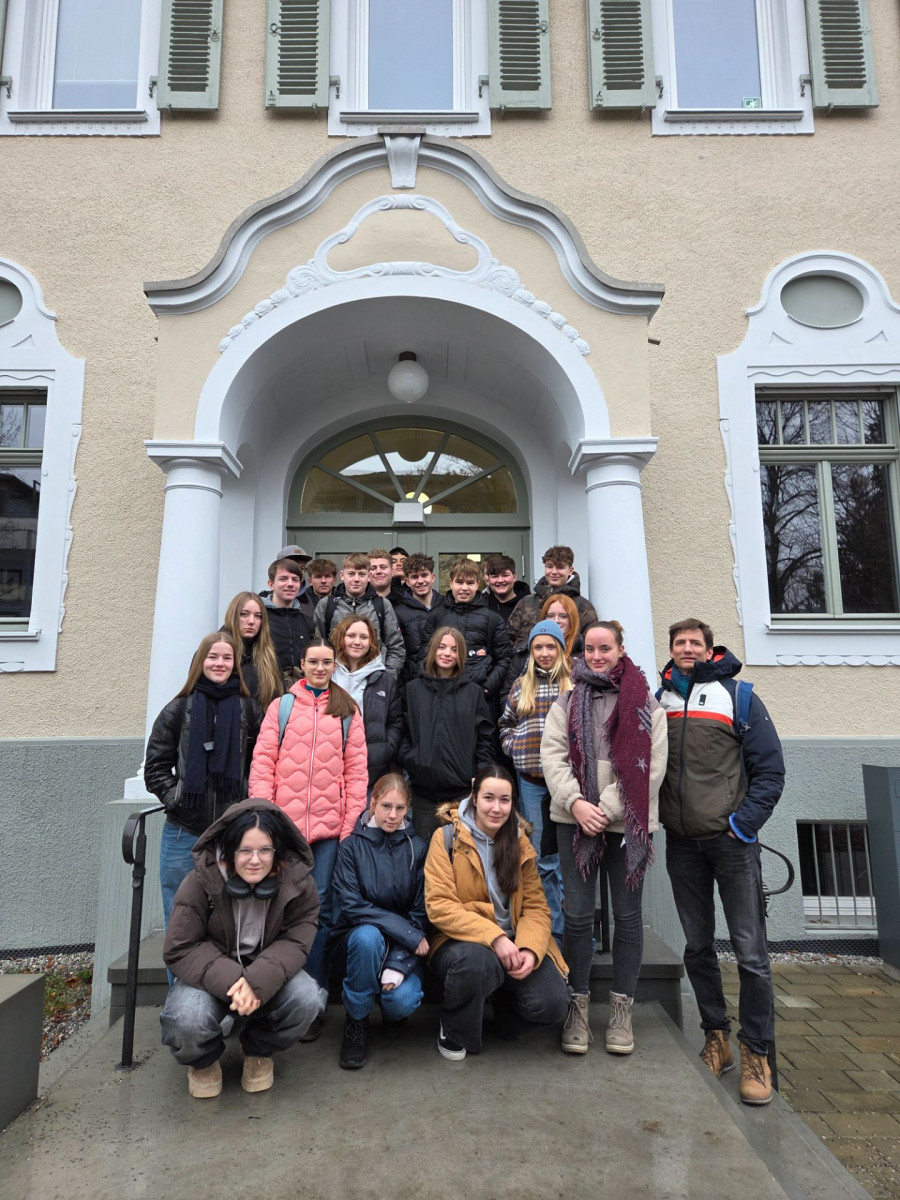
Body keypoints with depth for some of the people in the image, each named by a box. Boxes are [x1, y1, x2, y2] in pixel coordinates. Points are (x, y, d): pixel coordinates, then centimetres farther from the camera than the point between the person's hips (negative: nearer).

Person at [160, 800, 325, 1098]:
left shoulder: (297, 881, -16)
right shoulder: (202, 881, -20)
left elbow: (295, 942, -16)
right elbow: (179, 949, -17)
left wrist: (258, 981, -36)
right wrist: (230, 981, -32)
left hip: (269, 975, 1)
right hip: (211, 977, -1)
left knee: (307, 1000, -28)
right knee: (188, 1020, -33)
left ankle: (259, 1051, 7)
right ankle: (203, 1061, 7)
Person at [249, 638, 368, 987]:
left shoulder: (348, 712, 7)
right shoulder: (281, 706, 6)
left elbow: (356, 770, 5)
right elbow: (262, 763, 2)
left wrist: (351, 824, -2)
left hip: (330, 824, 0)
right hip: (284, 823, 0)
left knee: (320, 905, 4)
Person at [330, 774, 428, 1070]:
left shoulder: (417, 848, -6)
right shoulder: (352, 846, -7)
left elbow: (421, 914, -7)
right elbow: (351, 905, -14)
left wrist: (397, 966, -18)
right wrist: (405, 931, -21)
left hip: (405, 945, 1)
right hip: (361, 933, 0)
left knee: (403, 1000, -27)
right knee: (367, 936, -34)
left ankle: (392, 1011, 13)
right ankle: (357, 1020, -8)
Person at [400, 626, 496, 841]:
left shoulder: (473, 692, 8)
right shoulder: (413, 689, 9)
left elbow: (485, 739, 5)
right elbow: (403, 733, 7)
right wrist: (408, 762, -7)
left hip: (463, 789, 0)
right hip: (424, 789, 1)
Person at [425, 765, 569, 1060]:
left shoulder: (520, 842, 5)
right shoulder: (447, 837, -9)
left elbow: (536, 906, 2)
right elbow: (439, 906, -17)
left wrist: (530, 949, -18)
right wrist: (493, 937, -27)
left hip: (511, 943, 4)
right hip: (461, 941, -3)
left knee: (552, 1004, -20)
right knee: (477, 960, -37)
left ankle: (505, 1012, 16)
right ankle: (453, 1035, -5)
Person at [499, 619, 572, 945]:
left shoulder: (575, 685, 2)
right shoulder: (520, 687, 11)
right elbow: (505, 724, 18)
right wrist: (512, 745, 1)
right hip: (531, 779, 3)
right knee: (541, 858, 9)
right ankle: (552, 930, 23)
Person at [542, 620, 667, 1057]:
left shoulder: (645, 702, 3)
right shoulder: (567, 701, 10)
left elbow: (651, 765, -6)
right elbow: (552, 754, 1)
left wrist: (607, 809, -13)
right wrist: (576, 801, -14)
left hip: (628, 821, -1)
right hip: (575, 819, 1)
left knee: (628, 914, 8)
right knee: (577, 914, 2)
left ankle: (621, 1009, 23)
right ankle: (578, 1005, 18)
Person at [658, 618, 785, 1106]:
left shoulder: (739, 698, -2)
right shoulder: (659, 700, 8)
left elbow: (770, 771, -3)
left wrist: (743, 822, -12)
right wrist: (652, 815, 2)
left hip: (732, 841, -3)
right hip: (682, 844, 4)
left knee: (750, 950, 0)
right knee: (698, 947, 12)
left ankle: (756, 1052, 16)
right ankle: (717, 1038, 28)